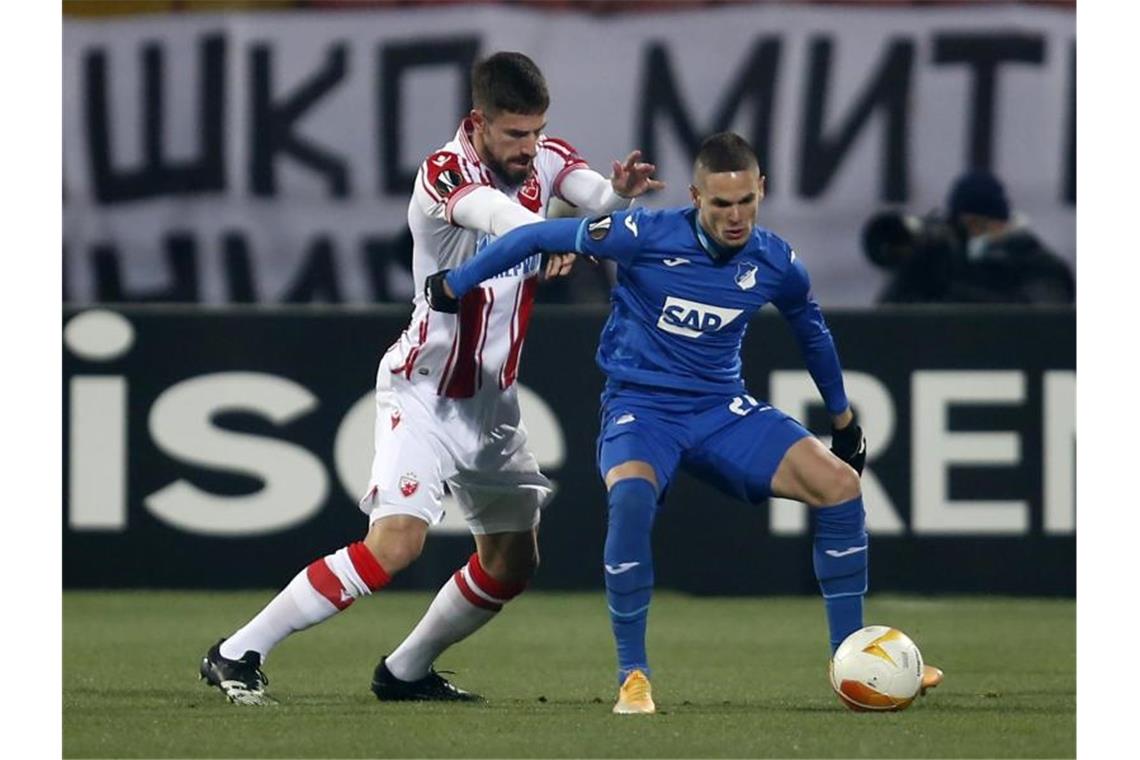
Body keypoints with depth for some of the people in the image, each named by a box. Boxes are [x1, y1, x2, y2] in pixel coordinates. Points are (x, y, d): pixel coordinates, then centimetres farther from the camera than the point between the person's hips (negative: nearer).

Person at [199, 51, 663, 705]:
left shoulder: (546, 158, -2)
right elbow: (492, 210, -44)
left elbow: (594, 193, -19)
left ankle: (405, 672, 31)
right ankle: (238, 655, -17)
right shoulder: (444, 173, -23)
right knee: (397, 541, -23)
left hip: (494, 400, 8)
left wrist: (620, 191, -44)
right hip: (425, 393, -8)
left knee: (513, 564, 13)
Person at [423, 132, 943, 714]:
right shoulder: (646, 236, -17)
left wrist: (843, 418, 26)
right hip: (641, 406, -4)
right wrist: (453, 287, -3)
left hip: (722, 409, 4)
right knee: (631, 497, -37)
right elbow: (538, 237, -8)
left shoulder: (775, 263, -4)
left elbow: (811, 330, 18)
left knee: (840, 484, -12)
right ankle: (633, 677, -23)